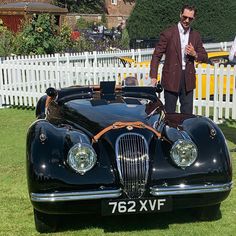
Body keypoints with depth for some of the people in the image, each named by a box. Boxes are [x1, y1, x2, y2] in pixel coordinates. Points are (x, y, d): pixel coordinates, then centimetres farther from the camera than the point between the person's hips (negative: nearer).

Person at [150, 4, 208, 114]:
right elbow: (156, 56, -5)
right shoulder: (168, 33, -4)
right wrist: (153, 77, -13)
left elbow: (204, 57, 13)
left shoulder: (196, 36, 8)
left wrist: (194, 54, -9)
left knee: (187, 113, 7)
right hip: (171, 78, -3)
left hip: (188, 80, 4)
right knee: (169, 113, 3)